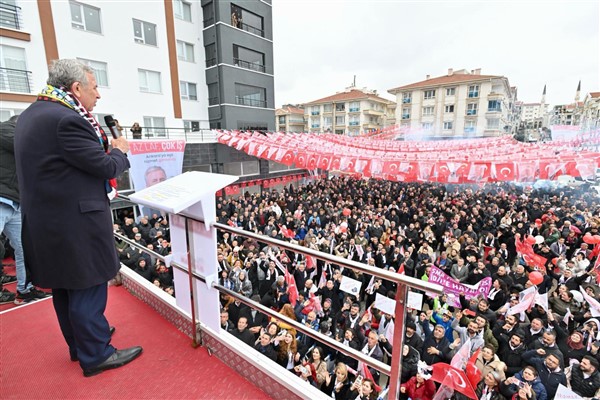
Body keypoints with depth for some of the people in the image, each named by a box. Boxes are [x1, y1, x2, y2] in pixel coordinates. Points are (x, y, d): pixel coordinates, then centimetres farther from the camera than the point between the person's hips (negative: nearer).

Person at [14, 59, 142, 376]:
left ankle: (79, 343, 39)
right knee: (88, 288, 4)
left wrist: (106, 148, 12)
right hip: (76, 223, -10)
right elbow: (106, 166, -19)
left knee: (65, 287, 20)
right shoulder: (66, 119, -20)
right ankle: (95, 354, 21)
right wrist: (119, 150, 2)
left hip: (46, 221, 10)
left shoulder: (30, 115, 12)